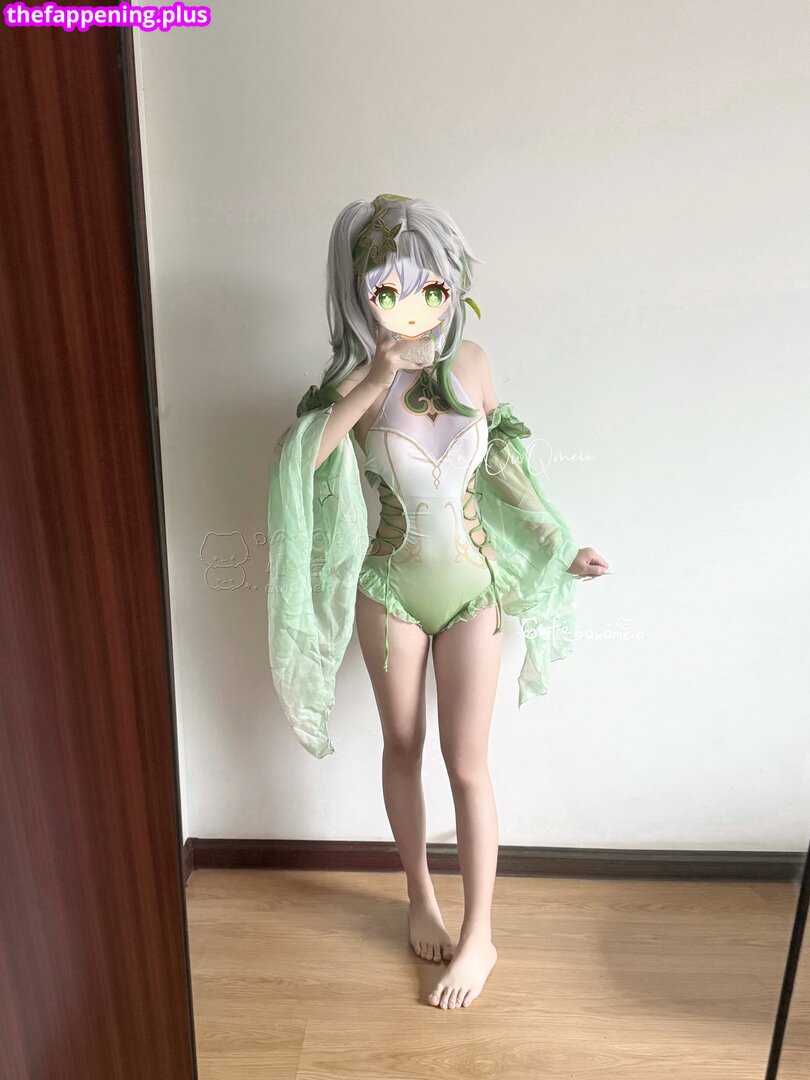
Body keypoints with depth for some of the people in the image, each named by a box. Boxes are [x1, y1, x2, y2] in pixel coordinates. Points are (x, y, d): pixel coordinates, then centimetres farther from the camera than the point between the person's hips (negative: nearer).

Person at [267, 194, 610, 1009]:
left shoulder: (471, 363, -4)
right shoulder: (355, 378, -10)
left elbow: (500, 466, 7)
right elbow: (296, 464, -27)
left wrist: (556, 549, 6)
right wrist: (375, 380, -31)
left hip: (473, 585, 1)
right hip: (390, 590, 0)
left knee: (466, 761, 5)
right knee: (402, 747, 14)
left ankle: (479, 935, 26)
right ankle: (420, 896, 39)